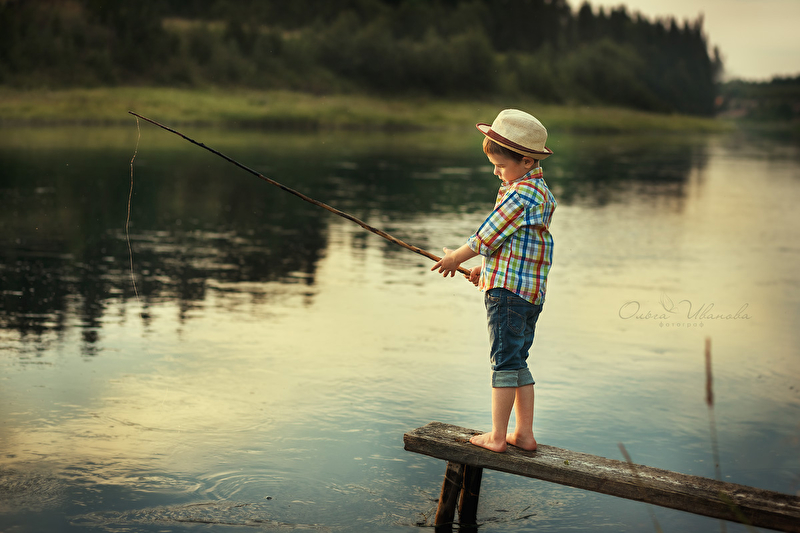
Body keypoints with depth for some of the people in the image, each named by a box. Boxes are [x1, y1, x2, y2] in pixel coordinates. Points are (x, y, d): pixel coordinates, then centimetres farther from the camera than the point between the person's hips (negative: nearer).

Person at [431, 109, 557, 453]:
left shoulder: (521, 193, -16)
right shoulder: (541, 193, 16)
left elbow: (488, 237, -11)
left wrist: (455, 258, 4)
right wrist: (486, 270, 19)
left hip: (508, 289, -10)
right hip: (532, 292, 10)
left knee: (504, 361, -4)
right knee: (518, 362, 14)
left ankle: (497, 437, 1)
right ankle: (524, 434, 17)